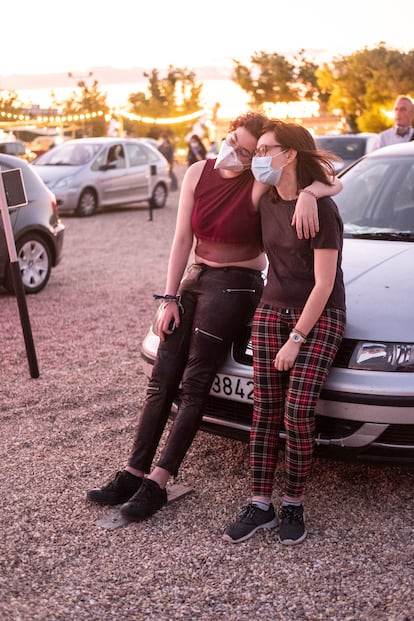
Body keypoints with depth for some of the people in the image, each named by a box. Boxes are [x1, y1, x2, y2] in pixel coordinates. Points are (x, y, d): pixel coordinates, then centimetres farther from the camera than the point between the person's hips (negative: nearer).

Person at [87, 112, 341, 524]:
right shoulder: (198, 173, 2)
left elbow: (335, 183, -14)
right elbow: (182, 238, 3)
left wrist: (308, 193, -37)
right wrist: (169, 297, 0)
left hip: (235, 286, -6)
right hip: (195, 278, 6)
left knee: (193, 387, -7)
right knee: (161, 381, 4)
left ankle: (157, 484, -1)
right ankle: (133, 474, 10)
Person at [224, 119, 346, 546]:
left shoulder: (321, 209, -14)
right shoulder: (267, 203, 8)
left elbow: (324, 283, -16)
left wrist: (296, 339, -16)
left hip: (320, 317, -6)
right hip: (271, 311, 6)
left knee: (298, 412, -12)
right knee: (265, 411, 0)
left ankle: (293, 505, 6)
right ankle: (260, 506, 7)